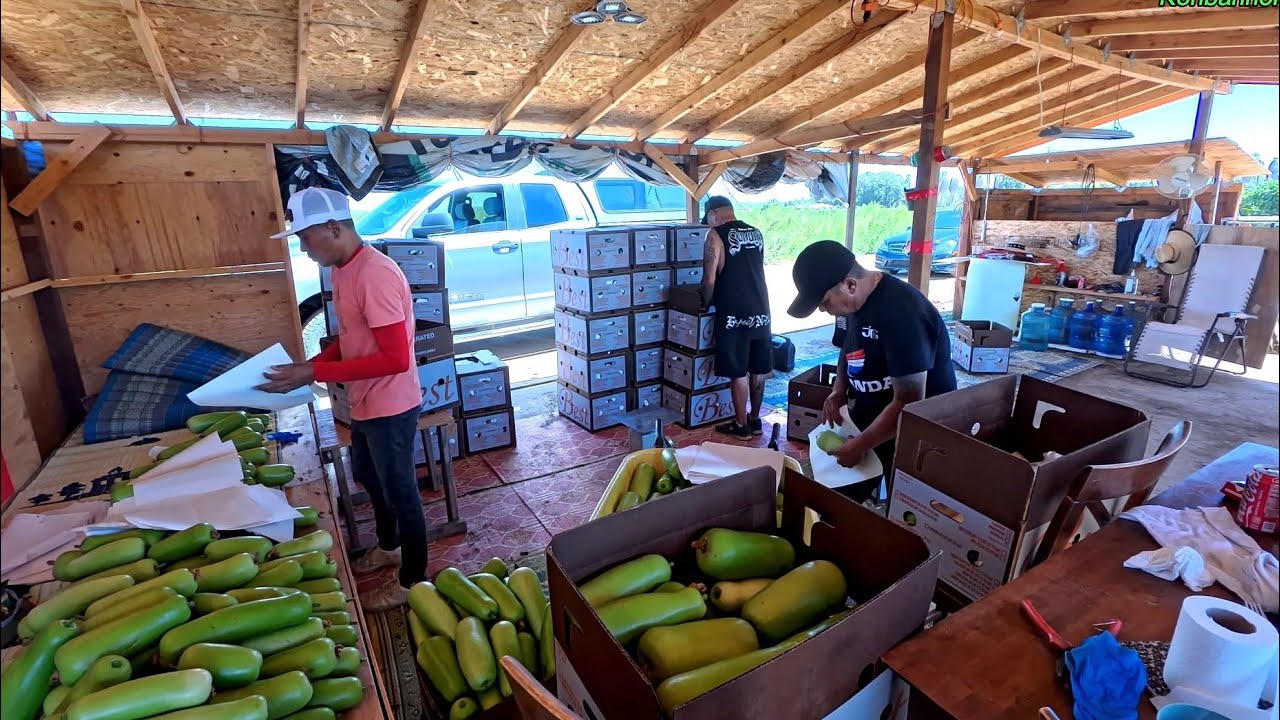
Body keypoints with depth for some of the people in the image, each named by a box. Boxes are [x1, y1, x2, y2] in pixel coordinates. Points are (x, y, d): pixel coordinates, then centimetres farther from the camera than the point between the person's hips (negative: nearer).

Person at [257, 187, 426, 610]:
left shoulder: (375, 274, -26)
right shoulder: (343, 270, 6)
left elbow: (395, 358, -29)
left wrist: (316, 374, -27)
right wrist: (310, 365, 1)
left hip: (391, 407, -10)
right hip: (365, 404, 10)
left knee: (400, 492, 6)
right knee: (368, 477, 26)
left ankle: (413, 582, 27)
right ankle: (388, 547, 50)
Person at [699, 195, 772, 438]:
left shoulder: (716, 234, -7)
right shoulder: (756, 233, 12)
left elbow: (710, 279, -12)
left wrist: (706, 303, 5)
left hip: (734, 314, -6)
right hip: (760, 310, 7)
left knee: (738, 373, 3)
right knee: (758, 370, 14)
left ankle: (741, 425, 13)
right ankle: (755, 420, 26)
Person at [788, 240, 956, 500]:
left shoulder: (901, 314, -31)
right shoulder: (855, 300, -4)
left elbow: (908, 403, -29)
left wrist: (860, 445, -20)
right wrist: (839, 390, 0)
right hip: (868, 418, 8)